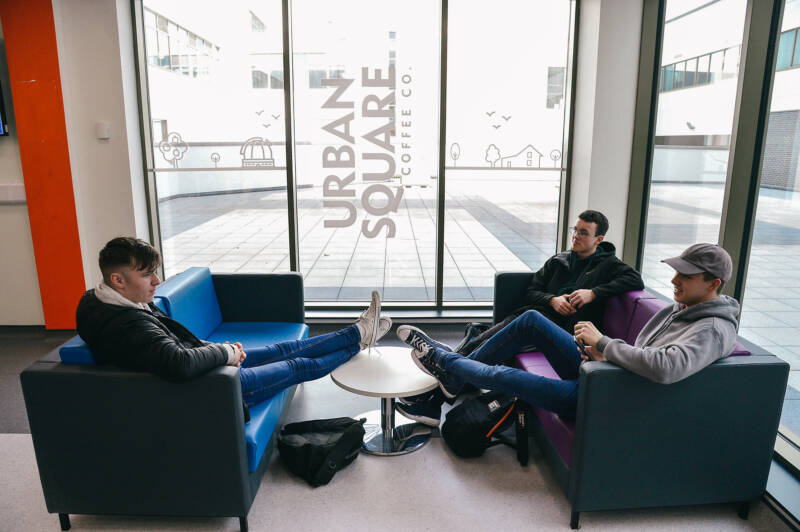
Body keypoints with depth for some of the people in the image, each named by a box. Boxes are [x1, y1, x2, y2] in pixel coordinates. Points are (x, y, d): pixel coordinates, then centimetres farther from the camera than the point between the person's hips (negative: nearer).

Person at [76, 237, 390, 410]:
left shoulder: (104, 301, 0)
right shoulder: (126, 325, -32)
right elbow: (180, 364, -45)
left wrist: (212, 348, 1)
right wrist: (224, 352, -26)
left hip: (205, 364, 9)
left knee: (284, 350, 16)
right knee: (299, 365, 6)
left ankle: (358, 333, 31)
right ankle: (357, 342, 28)